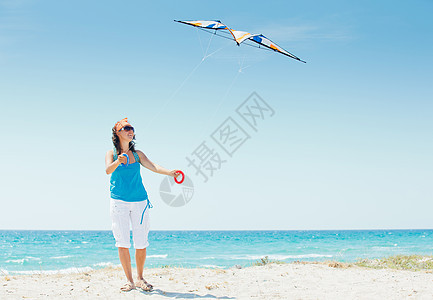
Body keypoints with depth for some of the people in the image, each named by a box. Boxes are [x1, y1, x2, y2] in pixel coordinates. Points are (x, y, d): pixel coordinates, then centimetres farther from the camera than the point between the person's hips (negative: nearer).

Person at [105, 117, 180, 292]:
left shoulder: (137, 154, 9)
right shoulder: (112, 153, 3)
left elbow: (153, 167, -5)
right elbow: (108, 170, -16)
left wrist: (169, 172, -24)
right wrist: (118, 162, -38)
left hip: (139, 201, 2)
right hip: (119, 201, -2)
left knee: (141, 243, 1)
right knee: (122, 243, -5)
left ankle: (140, 278, 19)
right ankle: (129, 281, 6)